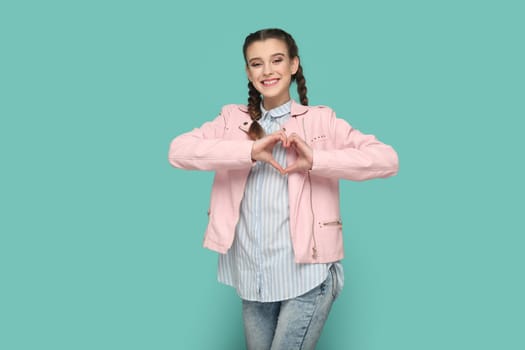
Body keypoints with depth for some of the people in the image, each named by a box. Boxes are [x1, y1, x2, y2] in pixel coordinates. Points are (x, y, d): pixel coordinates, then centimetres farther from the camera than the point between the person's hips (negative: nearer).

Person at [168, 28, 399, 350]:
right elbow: (178, 151, -10)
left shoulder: (321, 120, 0)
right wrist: (250, 151, -21)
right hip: (252, 276, 4)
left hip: (307, 273, -3)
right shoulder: (233, 119, 7)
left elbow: (387, 159, -11)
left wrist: (316, 160, -22)